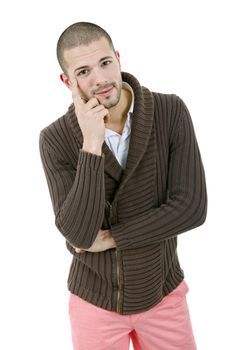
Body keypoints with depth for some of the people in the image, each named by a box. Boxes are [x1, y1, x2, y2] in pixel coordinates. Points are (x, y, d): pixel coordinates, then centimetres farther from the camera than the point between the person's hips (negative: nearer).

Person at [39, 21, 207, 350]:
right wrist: (92, 144, -33)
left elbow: (192, 208, -20)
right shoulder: (56, 139, -17)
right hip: (95, 298, 0)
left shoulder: (171, 111, -17)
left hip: (162, 293, 1)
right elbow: (80, 235, -25)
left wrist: (110, 237, -18)